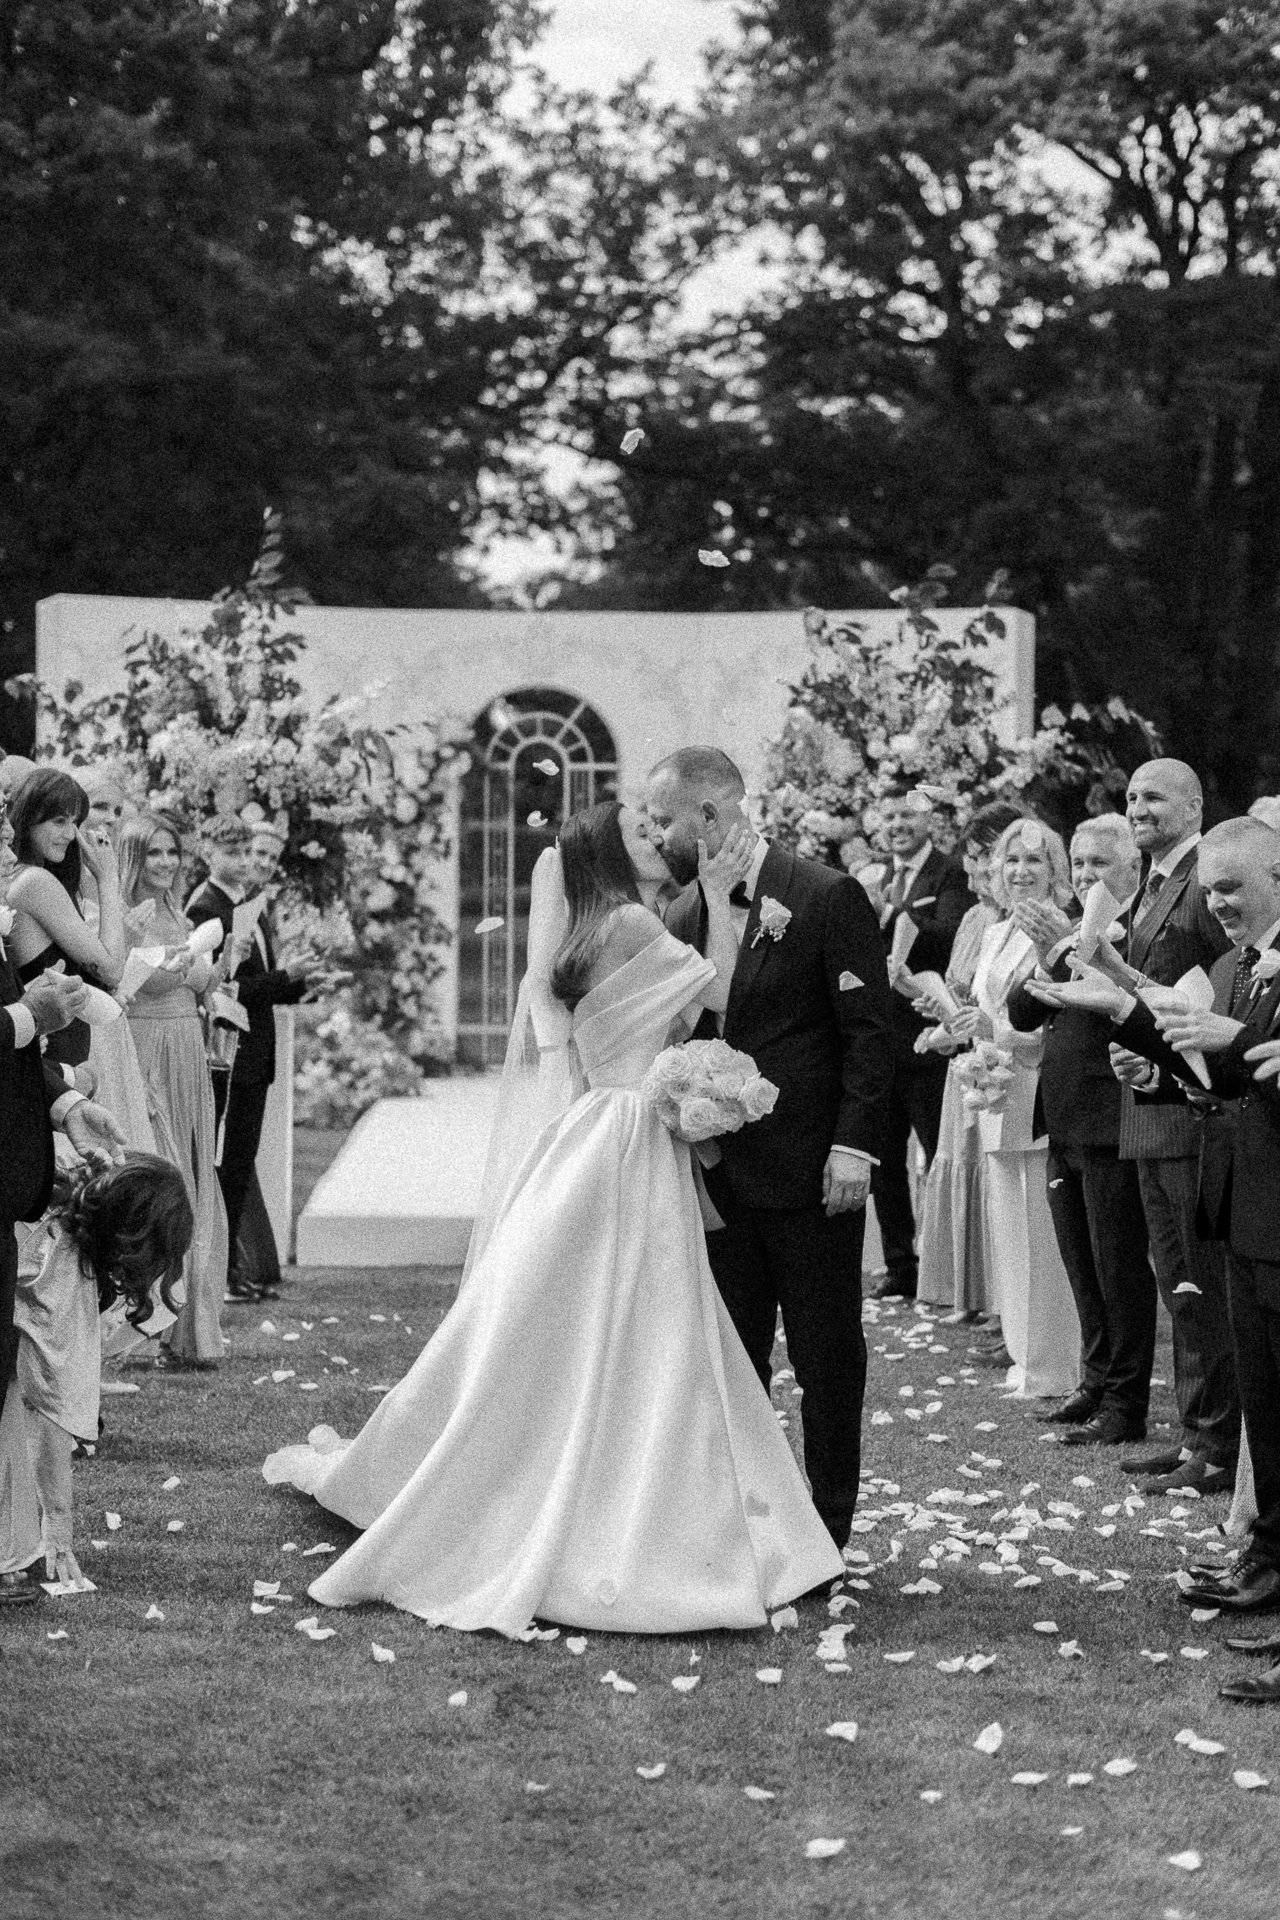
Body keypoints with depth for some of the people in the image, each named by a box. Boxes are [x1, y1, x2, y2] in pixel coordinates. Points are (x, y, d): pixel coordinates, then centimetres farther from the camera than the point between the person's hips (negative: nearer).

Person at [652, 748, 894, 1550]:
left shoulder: (828, 897, -10)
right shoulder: (685, 913, 9)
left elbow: (871, 1032, -11)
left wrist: (854, 1146, -16)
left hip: (812, 1175, -6)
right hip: (720, 1174, 6)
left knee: (827, 1356, 4)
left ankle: (826, 1534, 14)